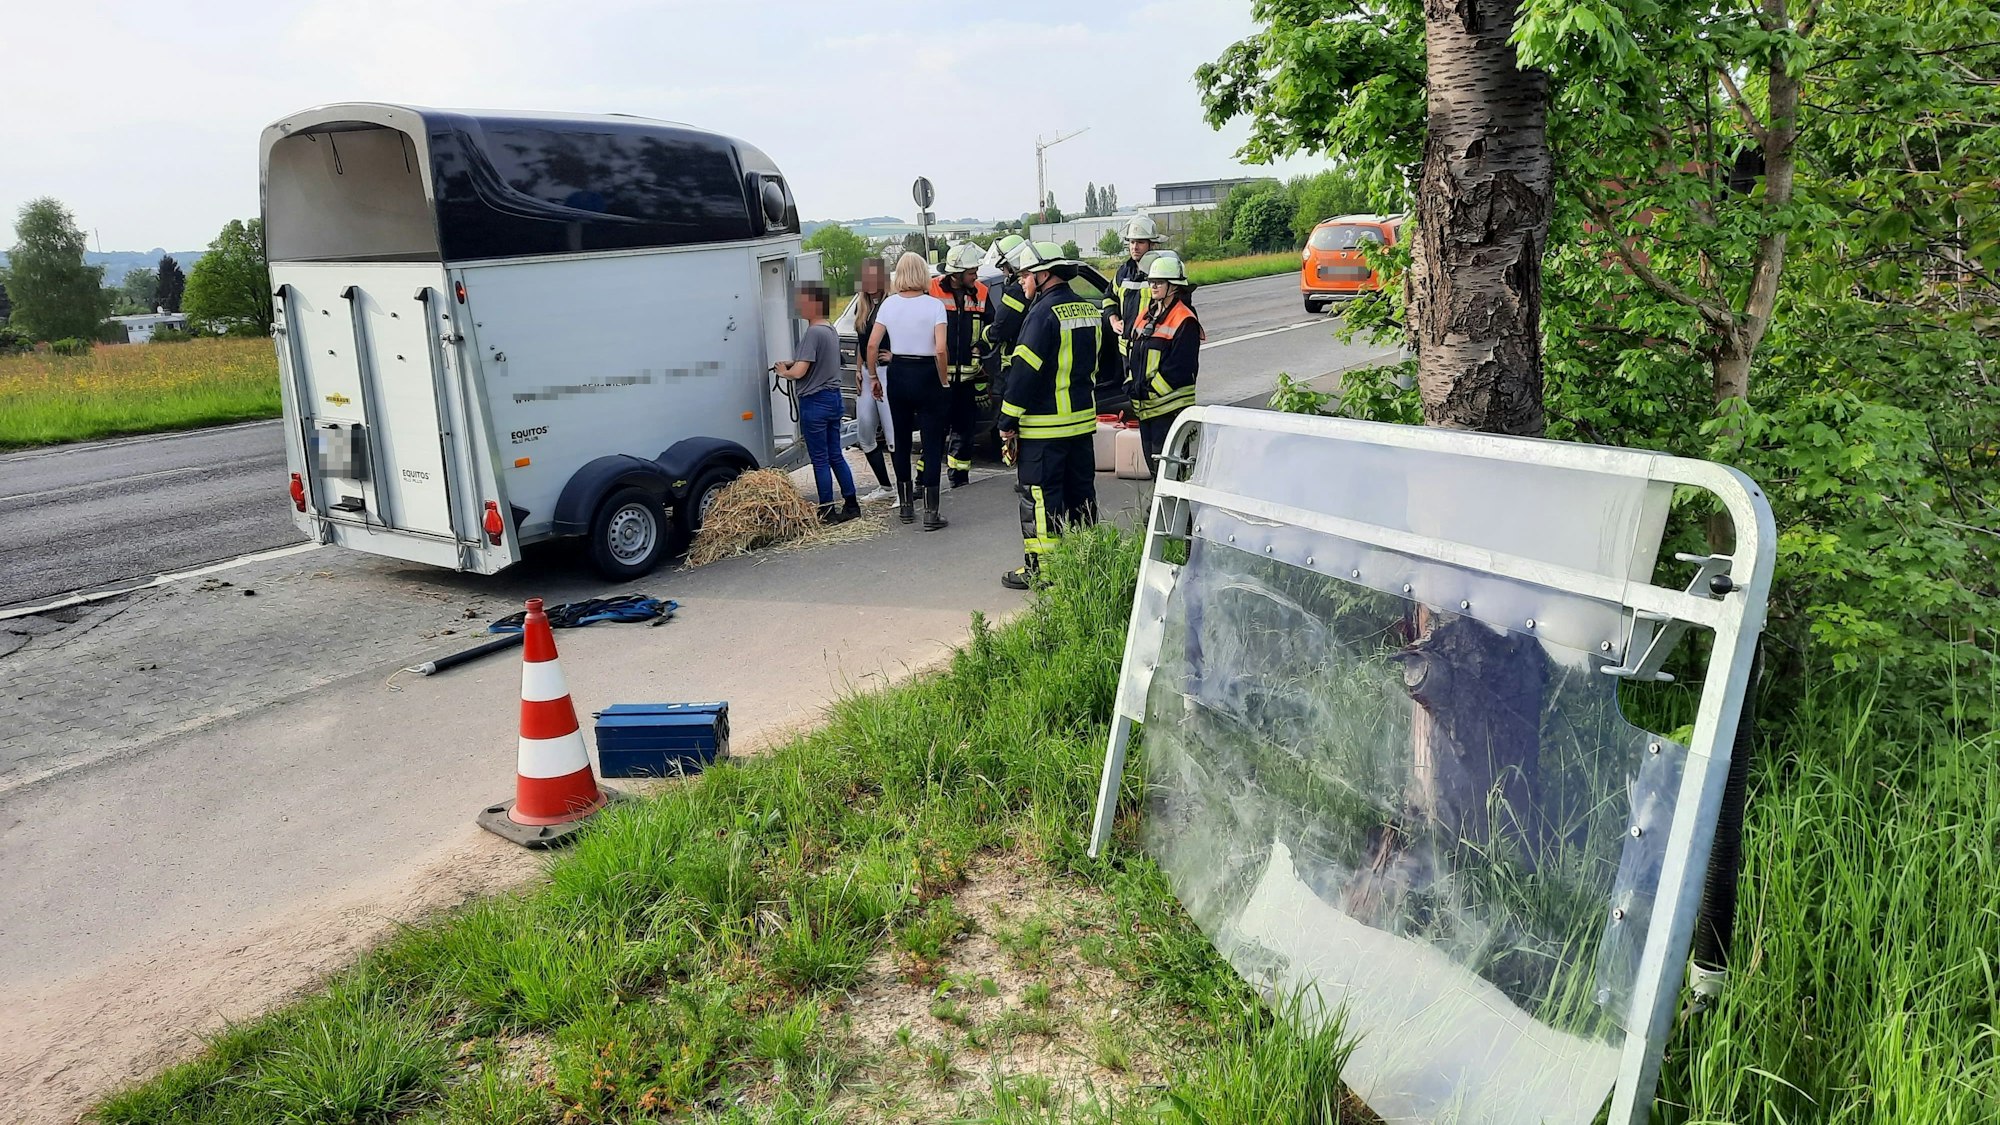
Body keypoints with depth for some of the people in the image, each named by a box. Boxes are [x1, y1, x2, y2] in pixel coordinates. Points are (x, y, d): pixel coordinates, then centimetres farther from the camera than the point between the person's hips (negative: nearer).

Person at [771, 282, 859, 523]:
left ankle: (827, 511, 5)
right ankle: (851, 505, 17)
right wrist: (793, 364, 10)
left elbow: (799, 372, -21)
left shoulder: (813, 333, -17)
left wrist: (783, 371, -1)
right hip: (834, 398, 9)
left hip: (815, 402, -9)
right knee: (836, 456, 14)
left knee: (820, 460, 0)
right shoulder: (831, 330, 11)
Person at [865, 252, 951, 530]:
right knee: (932, 444, 1)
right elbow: (940, 349, -18)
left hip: (898, 375, 4)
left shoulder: (889, 304, 0)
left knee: (900, 441, 16)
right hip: (927, 376, -4)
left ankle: (905, 506, 24)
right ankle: (930, 513, 0)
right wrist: (944, 380, -5)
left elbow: (872, 345, -1)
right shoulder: (934, 305, -10)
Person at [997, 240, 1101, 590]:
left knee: (1039, 496, -1)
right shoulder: (1090, 310, 11)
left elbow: (1024, 372, -18)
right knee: (1080, 491, 16)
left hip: (1044, 427, -9)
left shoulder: (1044, 313, -17)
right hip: (1083, 419, 9)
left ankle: (1040, 567, 3)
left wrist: (1007, 423, -13)